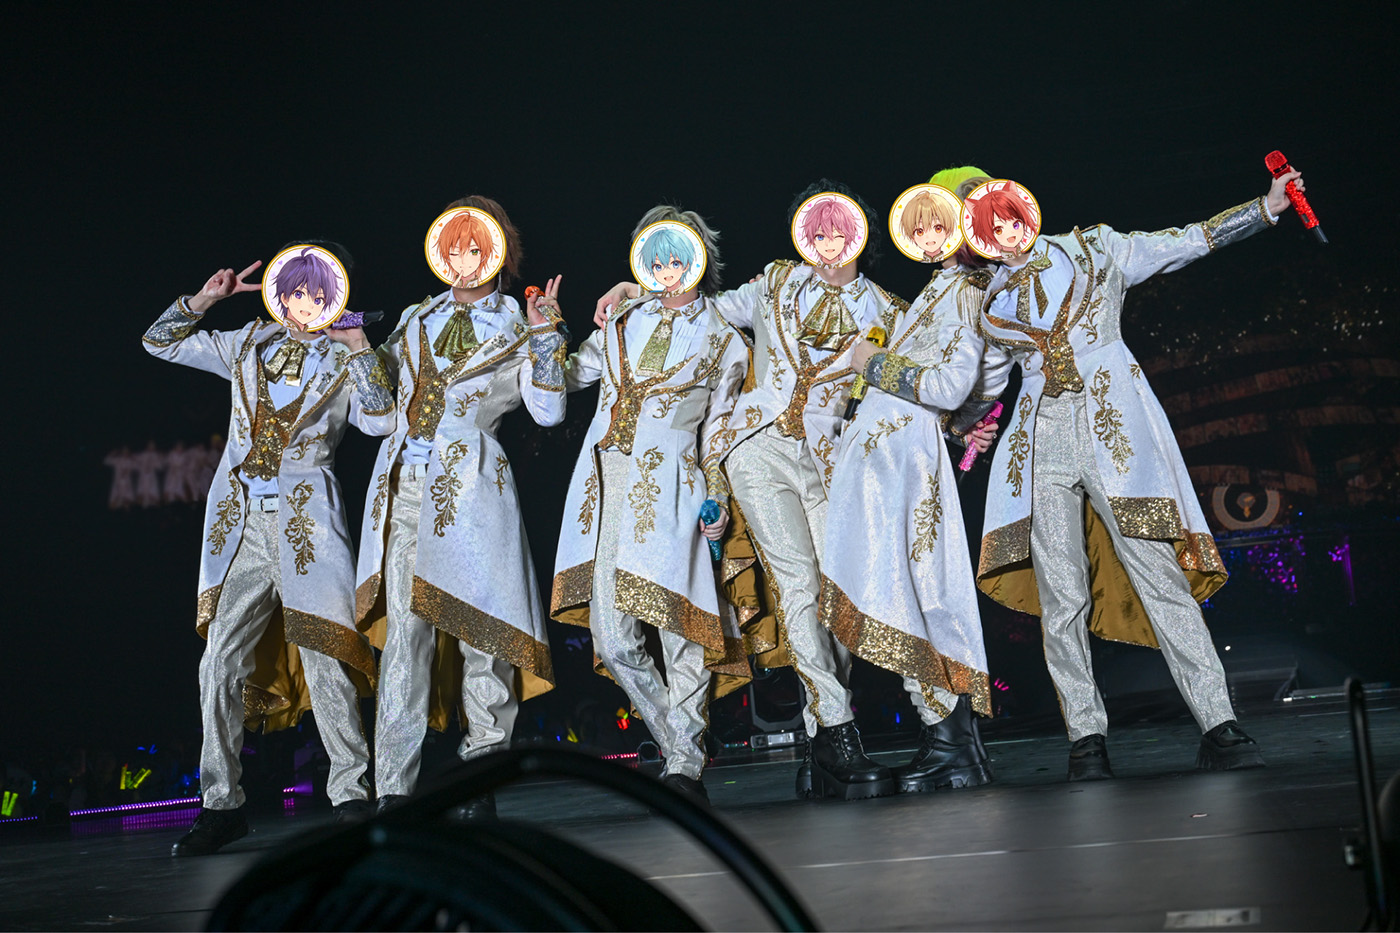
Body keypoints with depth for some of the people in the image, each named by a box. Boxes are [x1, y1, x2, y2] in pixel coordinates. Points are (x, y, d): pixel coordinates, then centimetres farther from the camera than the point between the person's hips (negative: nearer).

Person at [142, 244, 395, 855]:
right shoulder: (250, 344, 18)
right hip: (240, 520, 4)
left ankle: (351, 794, 1)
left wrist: (358, 347, -9)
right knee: (221, 661, 0)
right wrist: (203, 300, 8)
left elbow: (380, 422, -10)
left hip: (306, 517, -3)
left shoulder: (345, 359, 7)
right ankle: (221, 804, 9)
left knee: (322, 655, -8)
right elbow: (160, 343, 21)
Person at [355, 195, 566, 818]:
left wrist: (545, 335, -7)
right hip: (403, 485, 3)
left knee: (480, 632, -5)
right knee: (405, 632, -4)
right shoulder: (416, 318, 20)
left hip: (470, 487, -2)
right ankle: (393, 790, -4)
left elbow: (548, 411, -3)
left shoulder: (516, 329, 9)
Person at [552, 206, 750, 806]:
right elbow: (569, 375, 25)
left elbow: (718, 430, 11)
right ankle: (681, 748, 10)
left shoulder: (723, 341, 14)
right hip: (607, 480, 3)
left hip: (668, 485, -3)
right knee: (611, 633, -4)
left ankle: (684, 766, 0)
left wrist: (718, 498, 1)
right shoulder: (624, 322, 22)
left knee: (679, 623, -9)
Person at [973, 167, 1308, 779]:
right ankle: (1086, 736, 5)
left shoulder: (1092, 248, 13)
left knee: (1159, 574, -10)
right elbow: (984, 384, 27)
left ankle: (1218, 728, -8)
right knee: (1060, 596, -3)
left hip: (1114, 427, -2)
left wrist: (1267, 206, 8)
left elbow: (1188, 241, 13)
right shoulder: (989, 300, 19)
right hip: (1041, 443, 3)